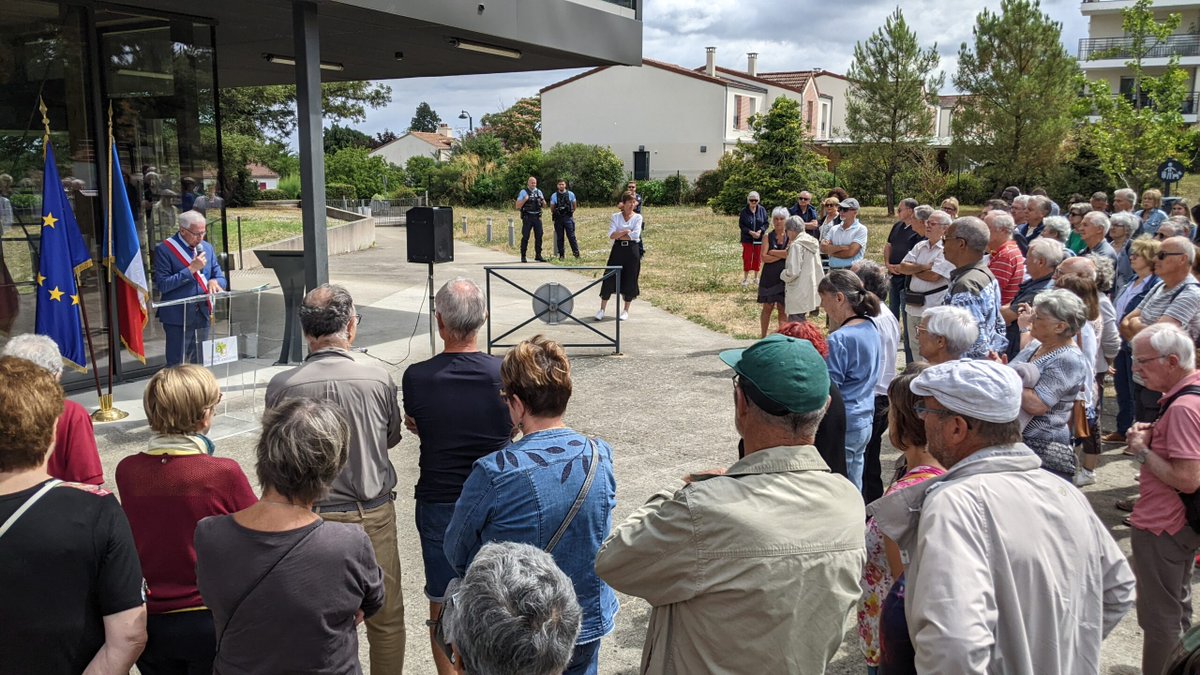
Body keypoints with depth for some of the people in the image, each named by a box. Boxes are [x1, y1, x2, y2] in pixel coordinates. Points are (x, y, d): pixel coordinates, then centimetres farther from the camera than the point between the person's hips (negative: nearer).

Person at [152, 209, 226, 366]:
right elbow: (162, 285, -15)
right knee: (176, 366, -1)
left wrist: (215, 282, -13)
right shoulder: (164, 250, -9)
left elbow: (221, 278, 12)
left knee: (199, 364, 15)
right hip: (177, 317, -6)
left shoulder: (207, 248, 9)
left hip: (202, 315, 6)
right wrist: (191, 269, -20)